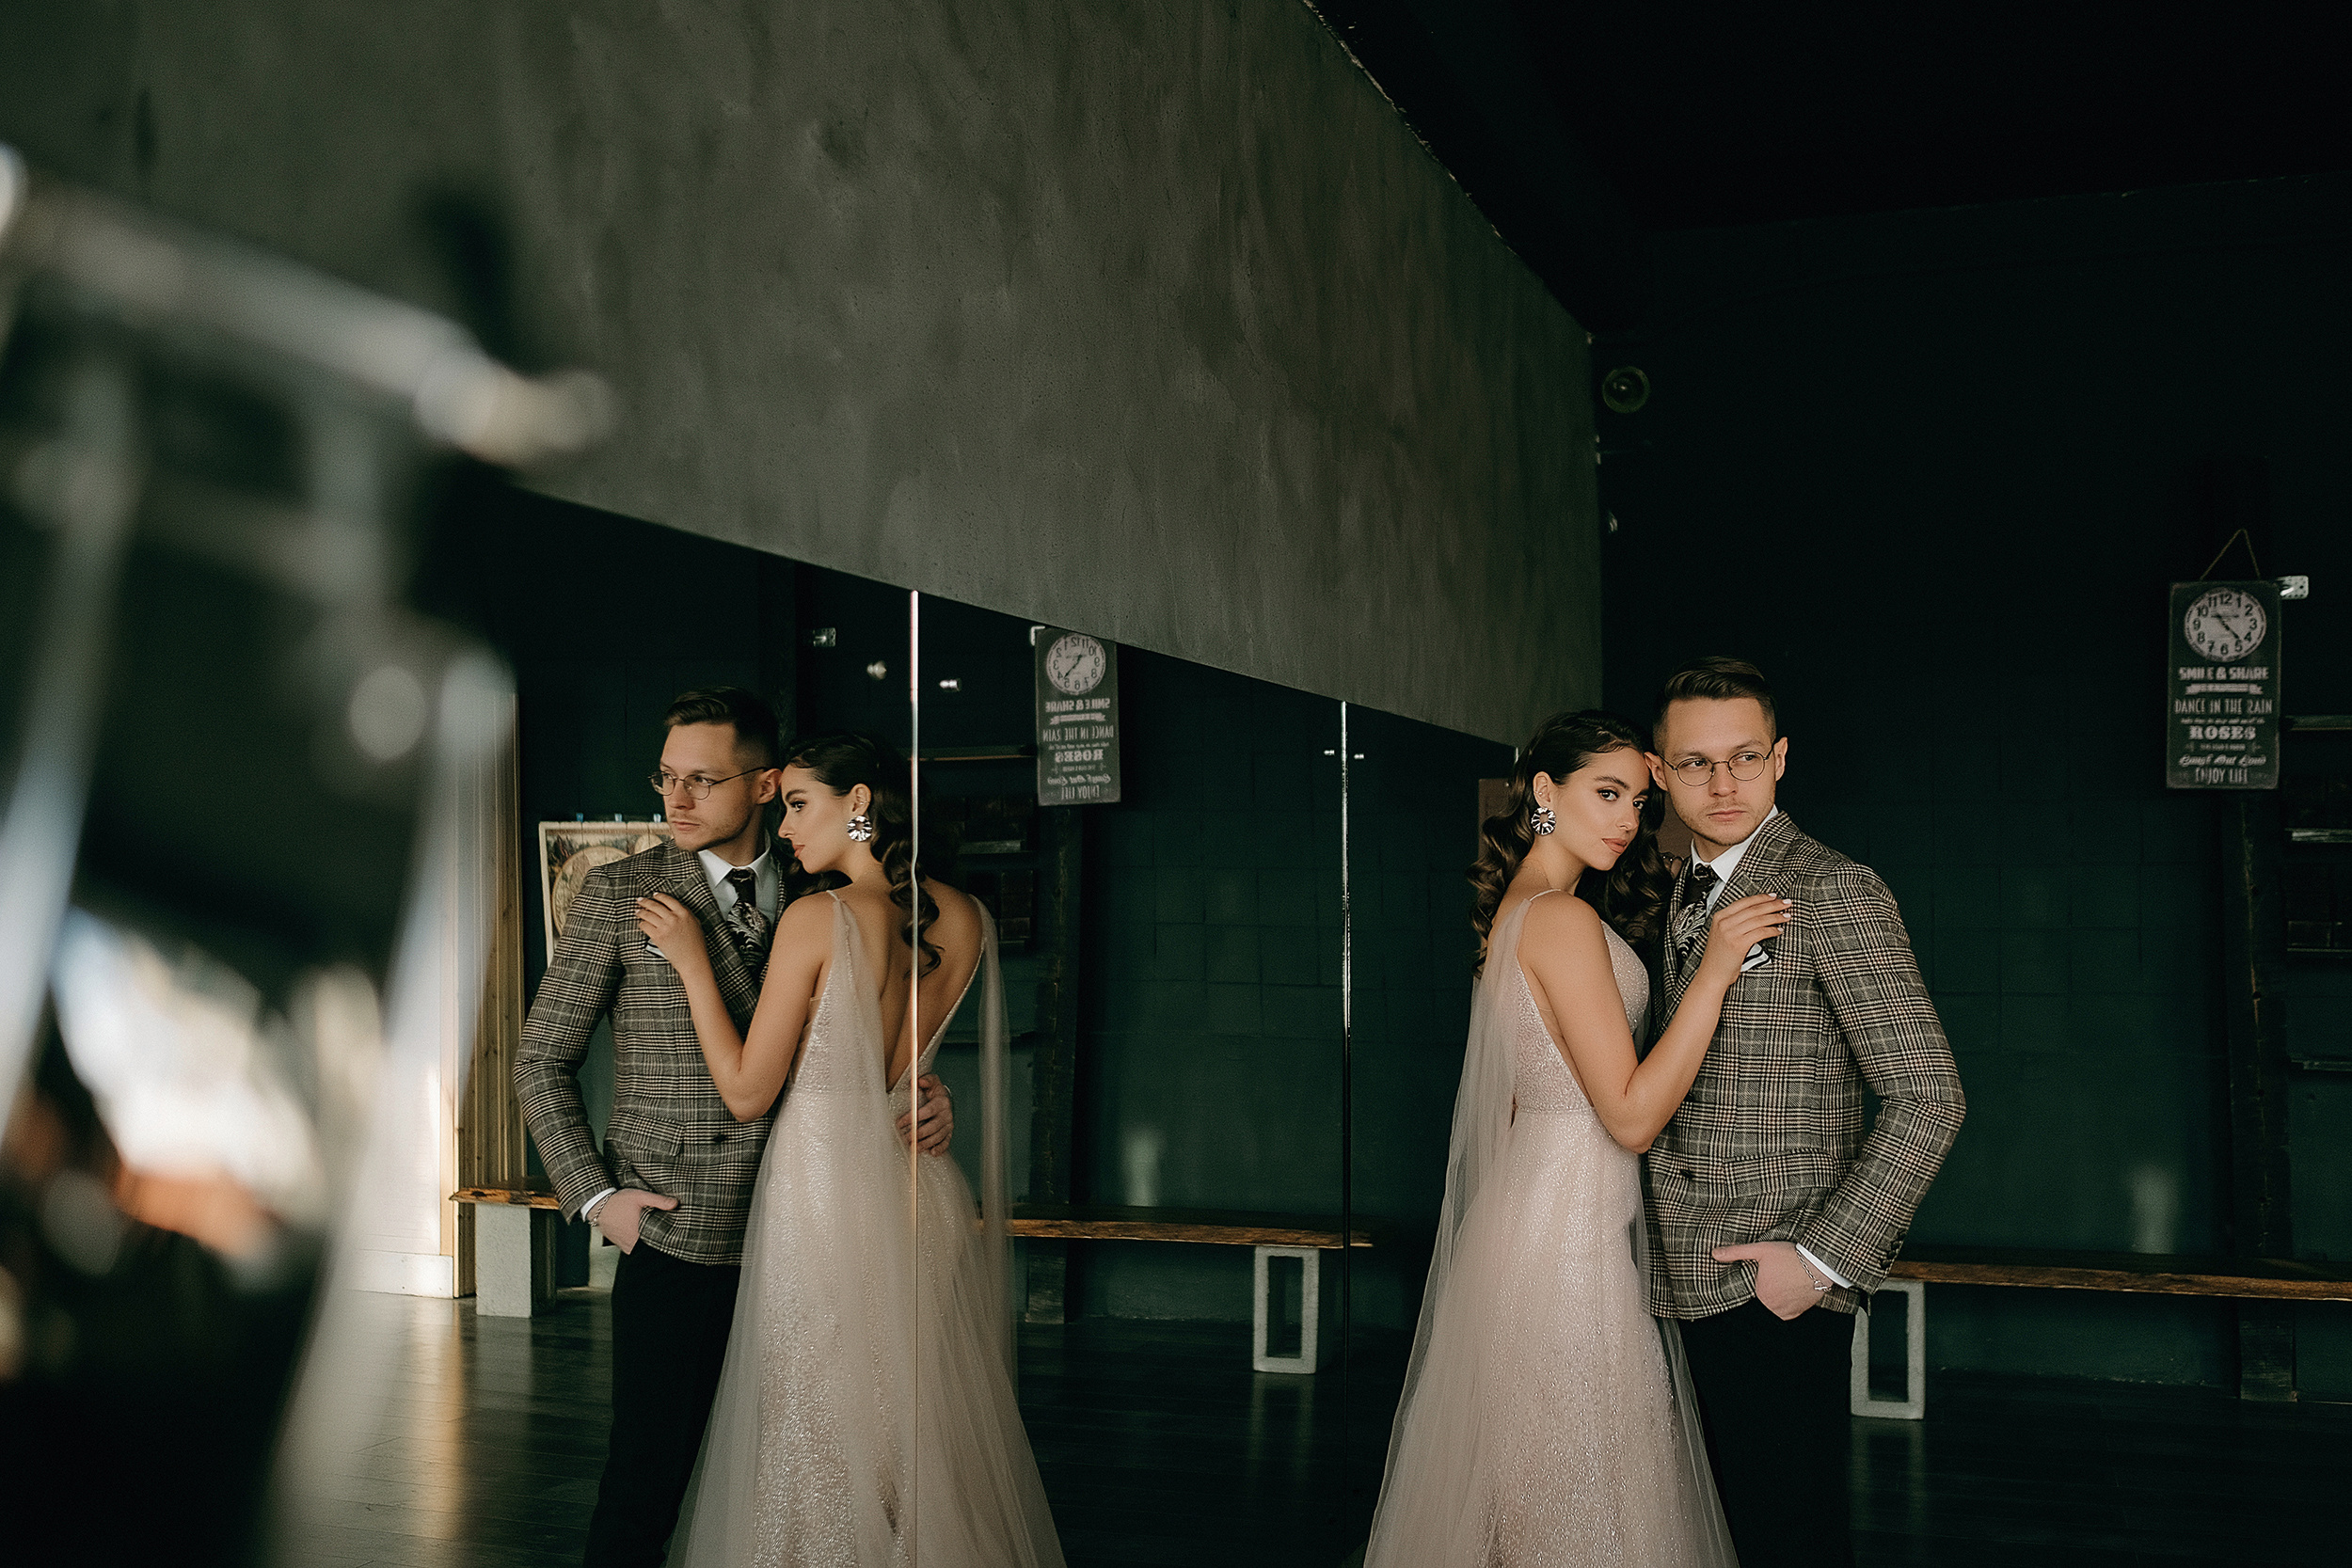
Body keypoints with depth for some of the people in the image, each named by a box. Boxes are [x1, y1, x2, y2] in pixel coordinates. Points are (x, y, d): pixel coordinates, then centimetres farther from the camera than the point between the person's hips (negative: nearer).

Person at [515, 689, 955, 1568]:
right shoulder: (621, 894, -1)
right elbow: (541, 1060, 2)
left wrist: (926, 1100, -6)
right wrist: (594, 1196, -7)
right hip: (678, 1239, -3)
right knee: (648, 1472, 0)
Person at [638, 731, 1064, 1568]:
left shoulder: (816, 920, -16)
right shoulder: (963, 920, 0)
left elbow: (748, 1091, -12)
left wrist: (692, 960, -8)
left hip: (824, 1186, -6)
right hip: (922, 1189, 6)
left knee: (820, 1435, 8)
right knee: (926, 1433, 18)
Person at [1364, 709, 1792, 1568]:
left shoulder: (1517, 906, 11)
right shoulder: (1564, 919, -19)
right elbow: (1631, 1116, -21)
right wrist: (1715, 971, -22)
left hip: (1527, 1201, 10)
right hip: (1569, 1231, -10)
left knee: (1533, 1479, 19)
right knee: (1580, 1499, 2)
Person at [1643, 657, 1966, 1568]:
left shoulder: (1832, 892, -13)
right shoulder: (1690, 889, 13)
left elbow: (1928, 1098, -18)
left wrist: (1823, 1261, -17)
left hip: (1774, 1289, -8)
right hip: (1699, 1282, 8)